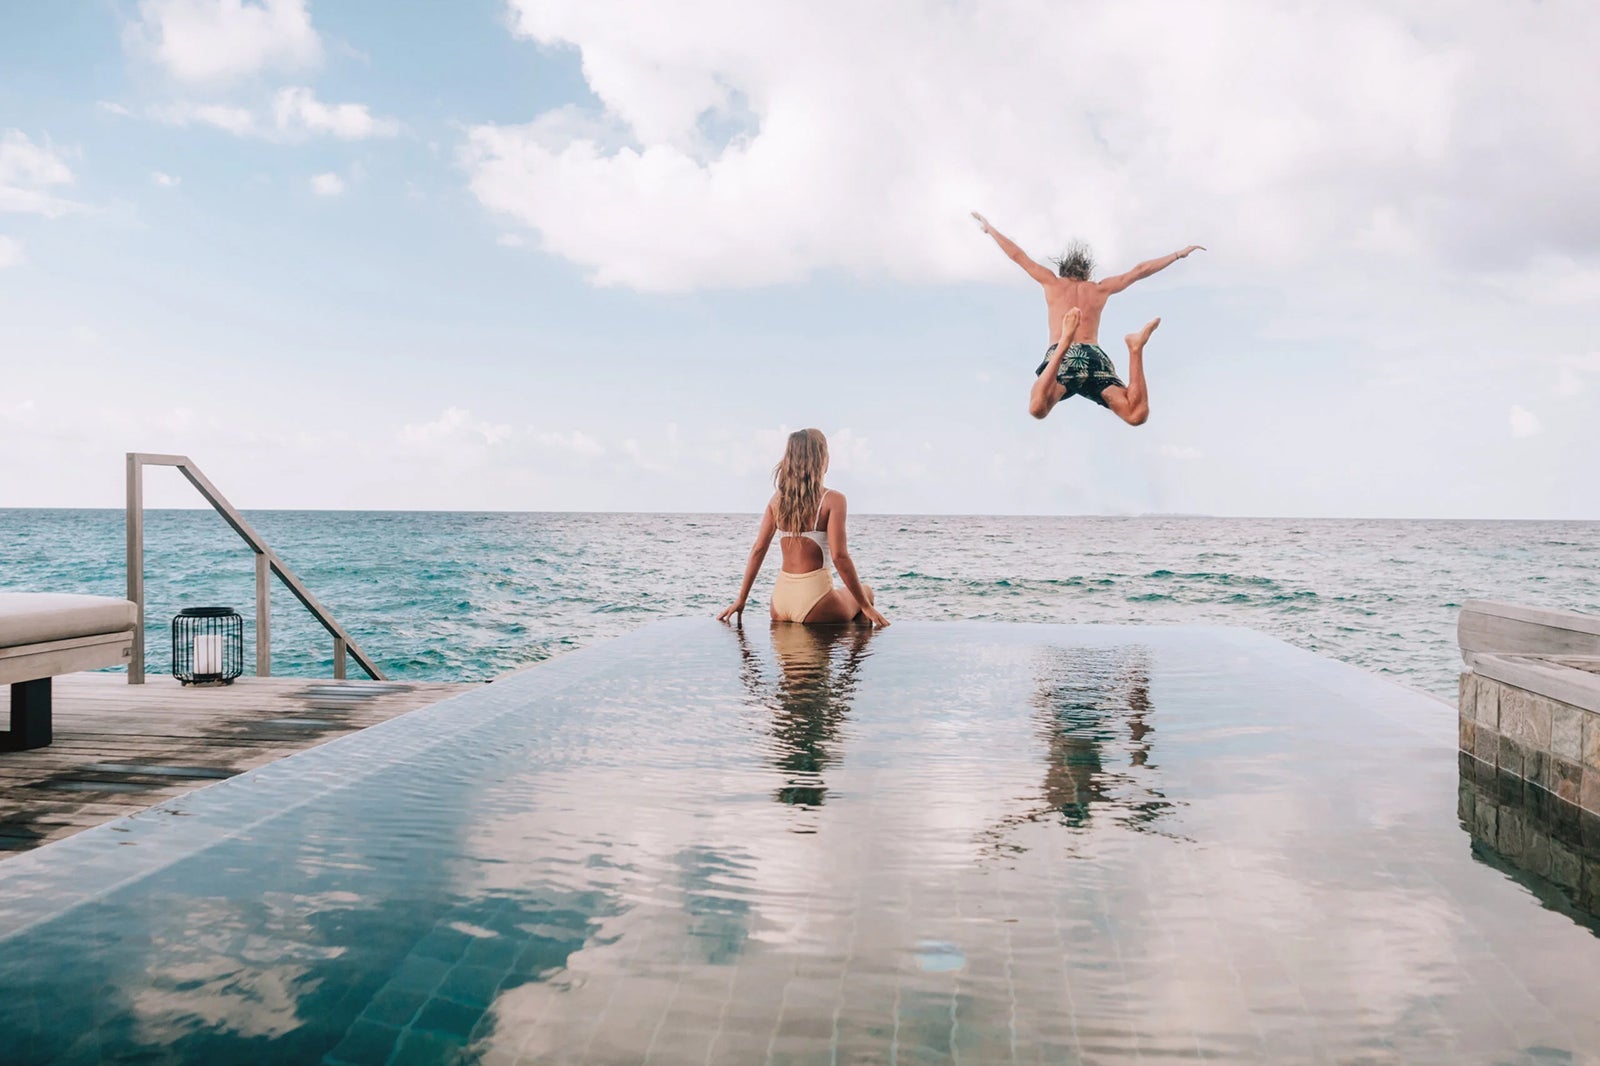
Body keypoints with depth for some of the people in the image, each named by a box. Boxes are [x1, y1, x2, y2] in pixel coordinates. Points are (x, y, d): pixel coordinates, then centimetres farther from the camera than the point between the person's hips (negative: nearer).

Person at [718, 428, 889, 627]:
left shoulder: (778, 498, 5)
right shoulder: (832, 500, -11)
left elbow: (758, 550, 6)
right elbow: (839, 557, -16)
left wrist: (741, 599, 11)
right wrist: (866, 606, -10)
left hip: (780, 597, 4)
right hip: (813, 598, -4)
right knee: (865, 592, 25)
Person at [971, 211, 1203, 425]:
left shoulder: (1053, 282, 23)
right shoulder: (1101, 288, 28)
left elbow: (1017, 255, 27)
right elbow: (1140, 271, 35)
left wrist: (989, 228, 39)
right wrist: (1180, 254, 48)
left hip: (1063, 358, -2)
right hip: (1096, 358, 2)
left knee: (1038, 409, -32)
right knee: (1137, 415, -15)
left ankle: (1064, 344, -45)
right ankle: (1135, 349, -28)